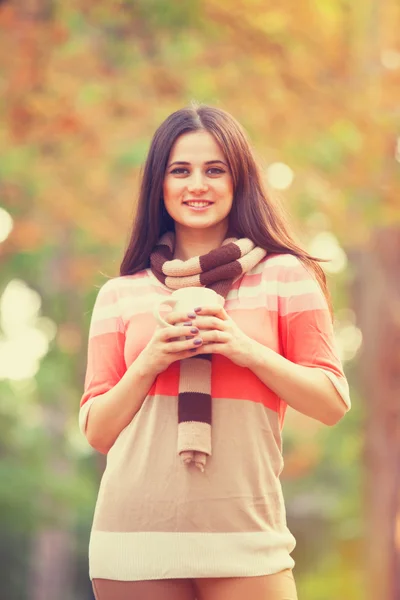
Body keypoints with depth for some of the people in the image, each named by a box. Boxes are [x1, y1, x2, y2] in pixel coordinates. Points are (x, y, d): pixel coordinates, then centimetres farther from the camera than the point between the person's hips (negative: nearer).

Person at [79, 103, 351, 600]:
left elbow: (333, 404, 4)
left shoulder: (286, 276, 7)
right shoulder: (120, 295, 12)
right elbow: (97, 432, 11)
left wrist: (249, 351, -10)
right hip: (135, 538, 2)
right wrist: (148, 364, -6)